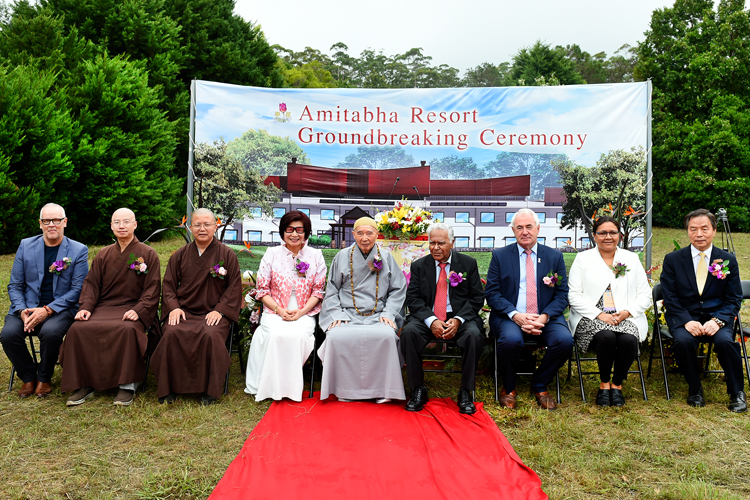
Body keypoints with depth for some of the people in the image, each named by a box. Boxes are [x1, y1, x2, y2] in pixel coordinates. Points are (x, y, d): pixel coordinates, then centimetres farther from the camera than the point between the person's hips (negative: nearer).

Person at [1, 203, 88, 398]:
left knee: (50, 332, -33)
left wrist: (47, 310, -18)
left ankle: (44, 378, -4)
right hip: (27, 307, 3)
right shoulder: (26, 245, 9)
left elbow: (77, 289, -6)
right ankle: (28, 377, 2)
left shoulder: (79, 250, 0)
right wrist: (22, 311, -11)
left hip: (61, 308, -3)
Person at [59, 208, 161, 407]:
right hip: (103, 308, 4)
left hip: (132, 309, -4)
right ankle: (85, 384, -10)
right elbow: (91, 284, 13)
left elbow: (152, 288, -2)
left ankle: (127, 385, -22)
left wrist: (139, 310, -18)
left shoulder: (148, 254, 4)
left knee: (127, 329, -36)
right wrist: (86, 307, -7)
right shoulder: (103, 255, 16)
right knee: (78, 329, -23)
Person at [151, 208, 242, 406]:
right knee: (172, 334, -29)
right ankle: (169, 388, -12)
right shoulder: (180, 255, 14)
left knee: (211, 336, -34)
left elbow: (234, 287, 3)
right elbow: (168, 285, 15)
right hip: (184, 311, 2)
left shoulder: (227, 255, 6)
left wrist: (219, 310, -9)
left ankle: (210, 390, -15)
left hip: (214, 313, -2)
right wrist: (174, 307, -4)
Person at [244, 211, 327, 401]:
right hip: (274, 312, 0)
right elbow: (261, 289, 5)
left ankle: (291, 388, -14)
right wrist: (280, 310, -10)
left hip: (304, 313, 0)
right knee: (276, 335, -31)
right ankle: (272, 387, -16)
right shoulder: (272, 254, 6)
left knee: (298, 335, -31)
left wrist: (301, 312, -9)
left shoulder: (315, 256, 7)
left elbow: (318, 290, 7)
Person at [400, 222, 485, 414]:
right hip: (427, 317, 1)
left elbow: (477, 298, 2)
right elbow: (413, 298, 0)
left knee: (474, 334, -32)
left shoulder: (468, 264, 6)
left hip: (460, 317, -1)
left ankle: (465, 392, -15)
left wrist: (458, 320, -16)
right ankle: (417, 390, -13)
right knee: (409, 332, -29)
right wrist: (431, 321, -17)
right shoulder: (419, 265, 8)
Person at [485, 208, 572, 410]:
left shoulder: (555, 257, 10)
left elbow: (562, 295, 5)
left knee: (565, 340, -27)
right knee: (510, 339, -34)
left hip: (546, 317, 2)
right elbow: (491, 293, -1)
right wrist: (515, 315, -17)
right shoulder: (499, 255, 6)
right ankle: (508, 388, -4)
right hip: (509, 316, -2)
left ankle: (539, 386, 1)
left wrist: (544, 317, -14)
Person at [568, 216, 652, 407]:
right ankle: (604, 384, -9)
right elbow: (574, 296, -1)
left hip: (626, 318, 2)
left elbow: (645, 295, 11)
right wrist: (599, 315, -13)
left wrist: (627, 312, -8)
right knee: (606, 337, -33)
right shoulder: (582, 258, 8)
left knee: (628, 340, -30)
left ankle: (617, 385, -6)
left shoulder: (632, 259, 15)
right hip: (591, 318, -2)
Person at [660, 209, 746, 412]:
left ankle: (737, 392, -6)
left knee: (725, 340, -30)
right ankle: (694, 389, -6)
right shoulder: (672, 259, 1)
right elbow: (669, 298, -2)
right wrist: (687, 321, -18)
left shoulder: (728, 260, 4)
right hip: (684, 317, 0)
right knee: (683, 340, -31)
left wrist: (717, 321, -16)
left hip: (717, 317, 1)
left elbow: (734, 299, 3)